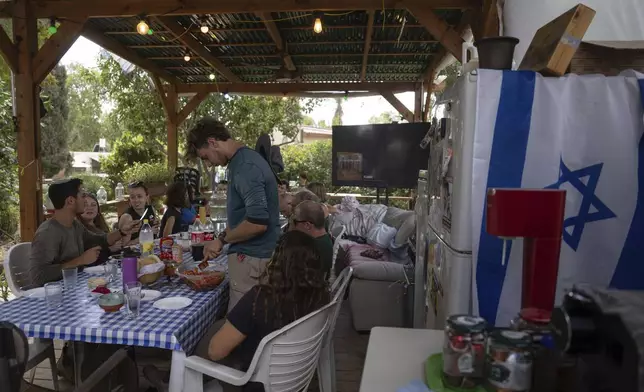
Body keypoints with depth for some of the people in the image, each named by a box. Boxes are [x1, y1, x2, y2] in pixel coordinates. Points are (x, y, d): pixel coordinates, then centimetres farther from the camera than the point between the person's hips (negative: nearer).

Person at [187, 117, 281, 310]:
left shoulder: (246, 167, -20)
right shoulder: (243, 160, 12)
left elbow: (258, 222, -26)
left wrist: (222, 239, -12)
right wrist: (223, 238, 13)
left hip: (251, 258, -9)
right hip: (253, 254, 9)